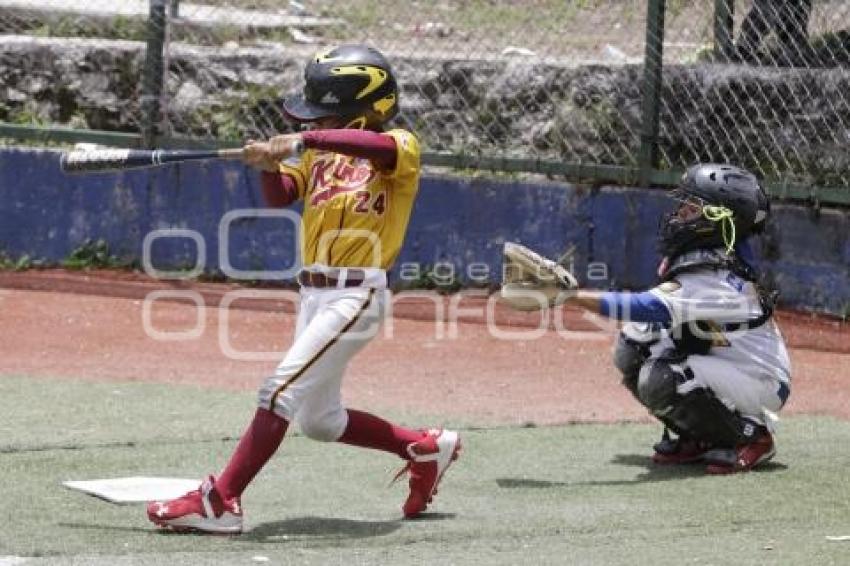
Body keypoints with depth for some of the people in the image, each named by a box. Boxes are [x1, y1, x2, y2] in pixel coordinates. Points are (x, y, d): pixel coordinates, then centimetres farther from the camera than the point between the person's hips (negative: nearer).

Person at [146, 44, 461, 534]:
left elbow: (379, 145, -32)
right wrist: (270, 165, -19)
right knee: (319, 420, 16)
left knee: (281, 391, -17)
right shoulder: (320, 151, 14)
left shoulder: (402, 147, -8)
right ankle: (426, 448, 33)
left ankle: (220, 502, -17)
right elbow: (280, 196, 2)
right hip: (314, 293, 9)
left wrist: (303, 141, -39)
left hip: (357, 296, -9)